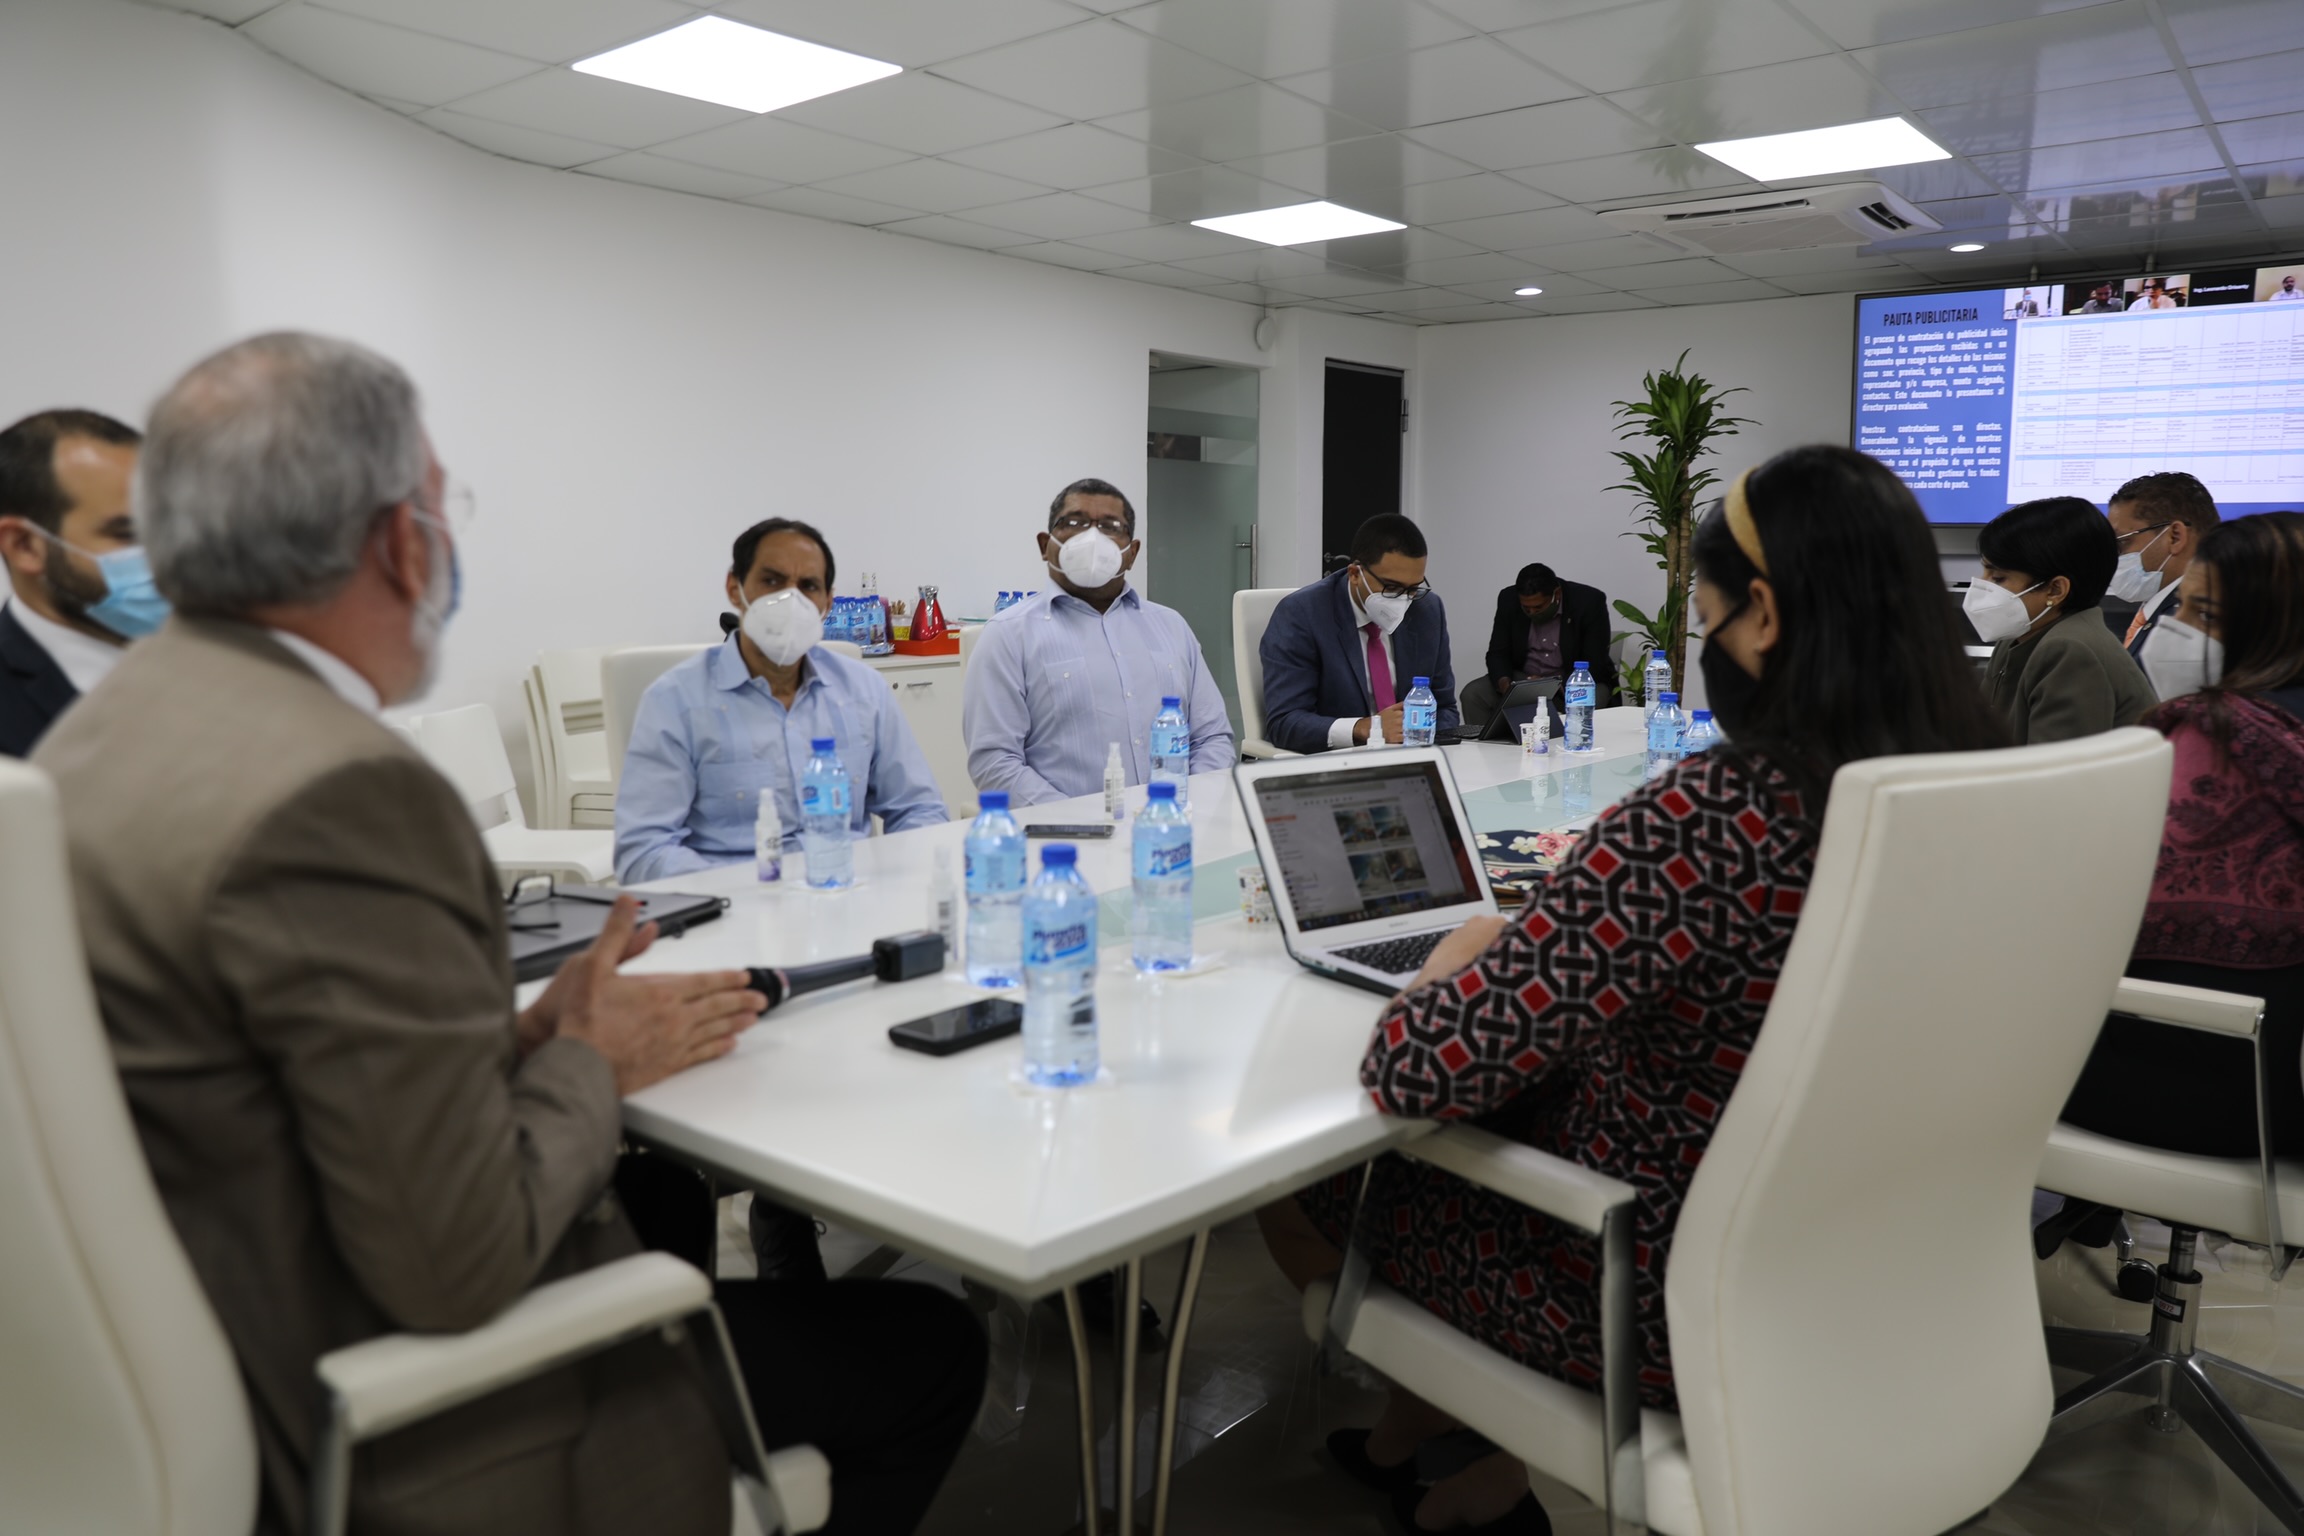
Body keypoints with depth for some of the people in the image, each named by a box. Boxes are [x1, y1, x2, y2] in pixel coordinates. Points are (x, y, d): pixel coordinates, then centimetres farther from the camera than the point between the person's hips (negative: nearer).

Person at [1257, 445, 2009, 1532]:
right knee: (1516, 1108, 26)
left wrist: (1462, 958, -8)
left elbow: (1412, 1072, -30)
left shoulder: (1698, 826, -32)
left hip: (1684, 1312, -7)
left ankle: (1403, 1442, 46)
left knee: (1303, 1181, 15)